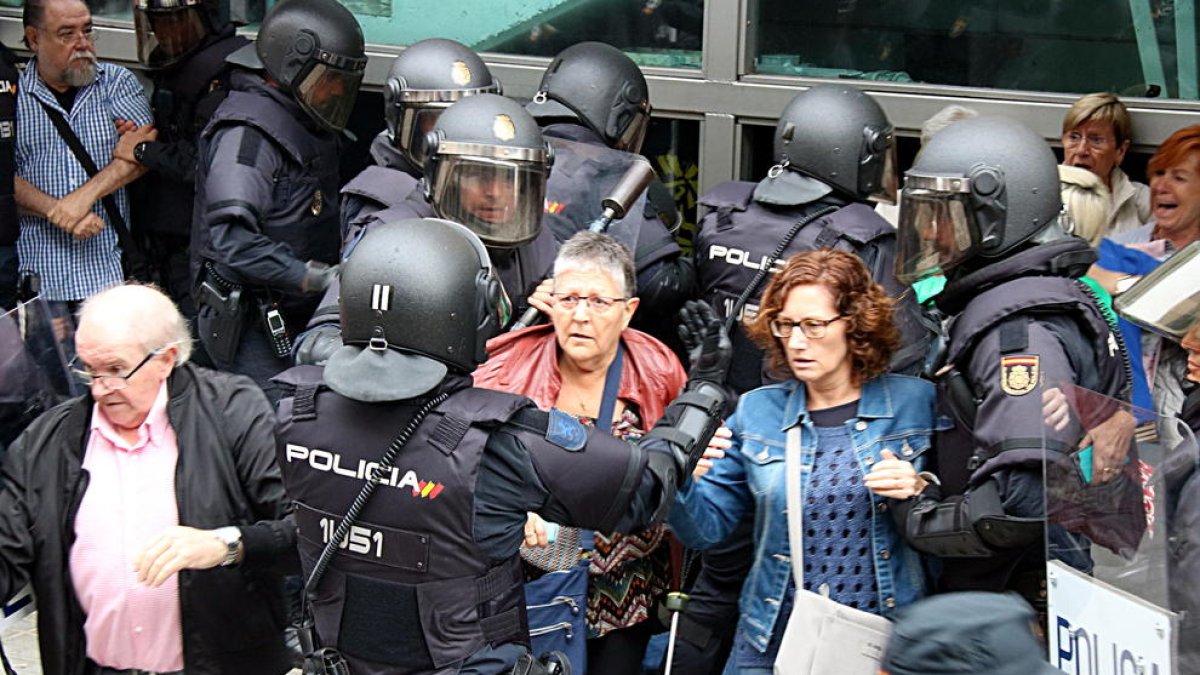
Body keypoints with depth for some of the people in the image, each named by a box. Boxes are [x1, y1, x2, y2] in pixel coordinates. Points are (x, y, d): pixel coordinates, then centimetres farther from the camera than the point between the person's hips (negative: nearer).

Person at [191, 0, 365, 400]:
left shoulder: (309, 127, 15)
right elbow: (234, 240, -28)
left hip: (298, 317, 9)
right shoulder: (247, 131, -17)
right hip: (252, 322, -9)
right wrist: (313, 277, -31)